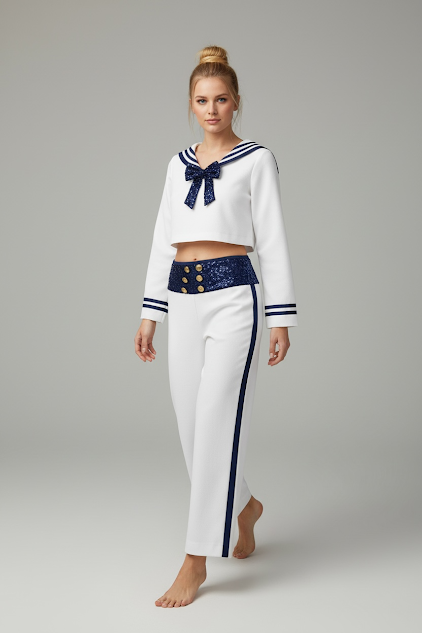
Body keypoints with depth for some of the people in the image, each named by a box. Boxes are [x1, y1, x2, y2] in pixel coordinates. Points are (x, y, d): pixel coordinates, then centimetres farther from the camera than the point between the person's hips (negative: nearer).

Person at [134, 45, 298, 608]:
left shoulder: (256, 159, 0)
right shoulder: (178, 164, 15)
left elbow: (272, 241, -3)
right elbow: (164, 239, 15)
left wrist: (281, 318, -7)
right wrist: (150, 314, 12)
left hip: (232, 295, -6)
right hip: (183, 300, 6)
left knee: (217, 423, -7)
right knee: (191, 423, 9)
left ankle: (197, 560, -1)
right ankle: (244, 505, 36)